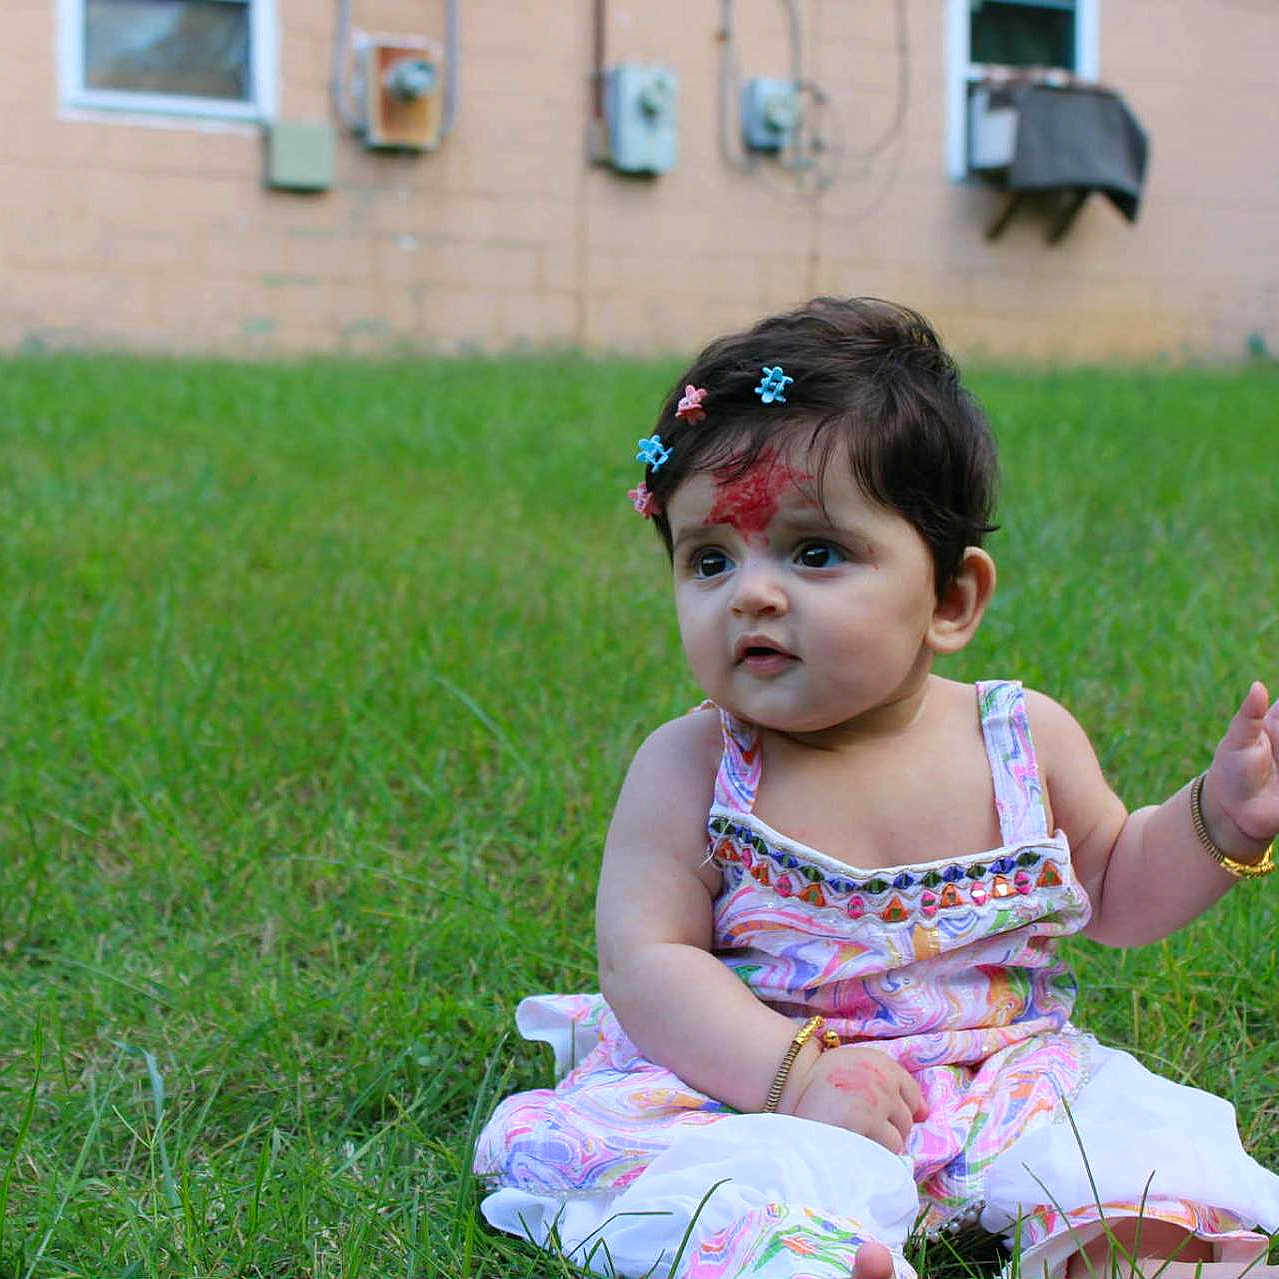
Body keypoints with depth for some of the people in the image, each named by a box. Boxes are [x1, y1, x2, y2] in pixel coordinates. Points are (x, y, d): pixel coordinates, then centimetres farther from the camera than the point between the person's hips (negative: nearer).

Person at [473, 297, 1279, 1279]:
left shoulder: (1024, 738, 1)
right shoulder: (689, 768, -7)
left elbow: (1117, 896, 16)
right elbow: (648, 957, -12)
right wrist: (791, 1071, -25)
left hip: (1001, 1080, 3)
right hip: (748, 1087, -2)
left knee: (1151, 1151, -21)